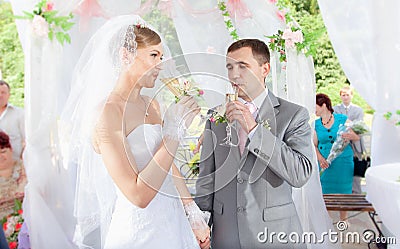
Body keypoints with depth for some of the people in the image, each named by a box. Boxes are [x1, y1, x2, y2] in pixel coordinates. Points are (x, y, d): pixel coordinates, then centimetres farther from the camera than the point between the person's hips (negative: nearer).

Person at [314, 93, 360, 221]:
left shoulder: (342, 119, -3)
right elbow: (314, 144, 2)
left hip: (343, 161, -1)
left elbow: (357, 136, 1)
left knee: (343, 191, 7)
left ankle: (343, 219, 25)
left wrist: (351, 136, -24)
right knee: (325, 191, 4)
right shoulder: (316, 124, 4)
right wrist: (320, 158, -16)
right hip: (325, 162, 2)